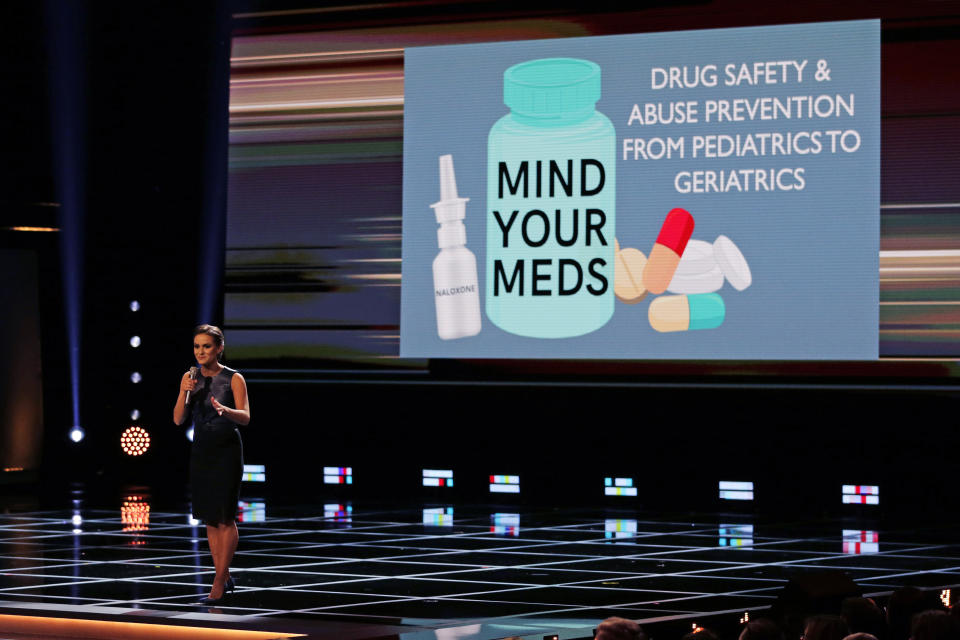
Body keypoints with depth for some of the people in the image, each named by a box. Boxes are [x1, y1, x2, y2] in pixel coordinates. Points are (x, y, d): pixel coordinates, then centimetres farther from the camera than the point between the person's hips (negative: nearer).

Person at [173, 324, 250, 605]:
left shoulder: (233, 379, -8)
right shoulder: (190, 378, 5)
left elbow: (245, 417, -18)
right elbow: (178, 419, 1)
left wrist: (225, 410, -39)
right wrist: (184, 393, -15)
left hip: (226, 452, -5)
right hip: (201, 451, 5)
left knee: (225, 518, -6)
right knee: (209, 518, 9)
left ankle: (218, 585, -5)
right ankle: (224, 577, 20)